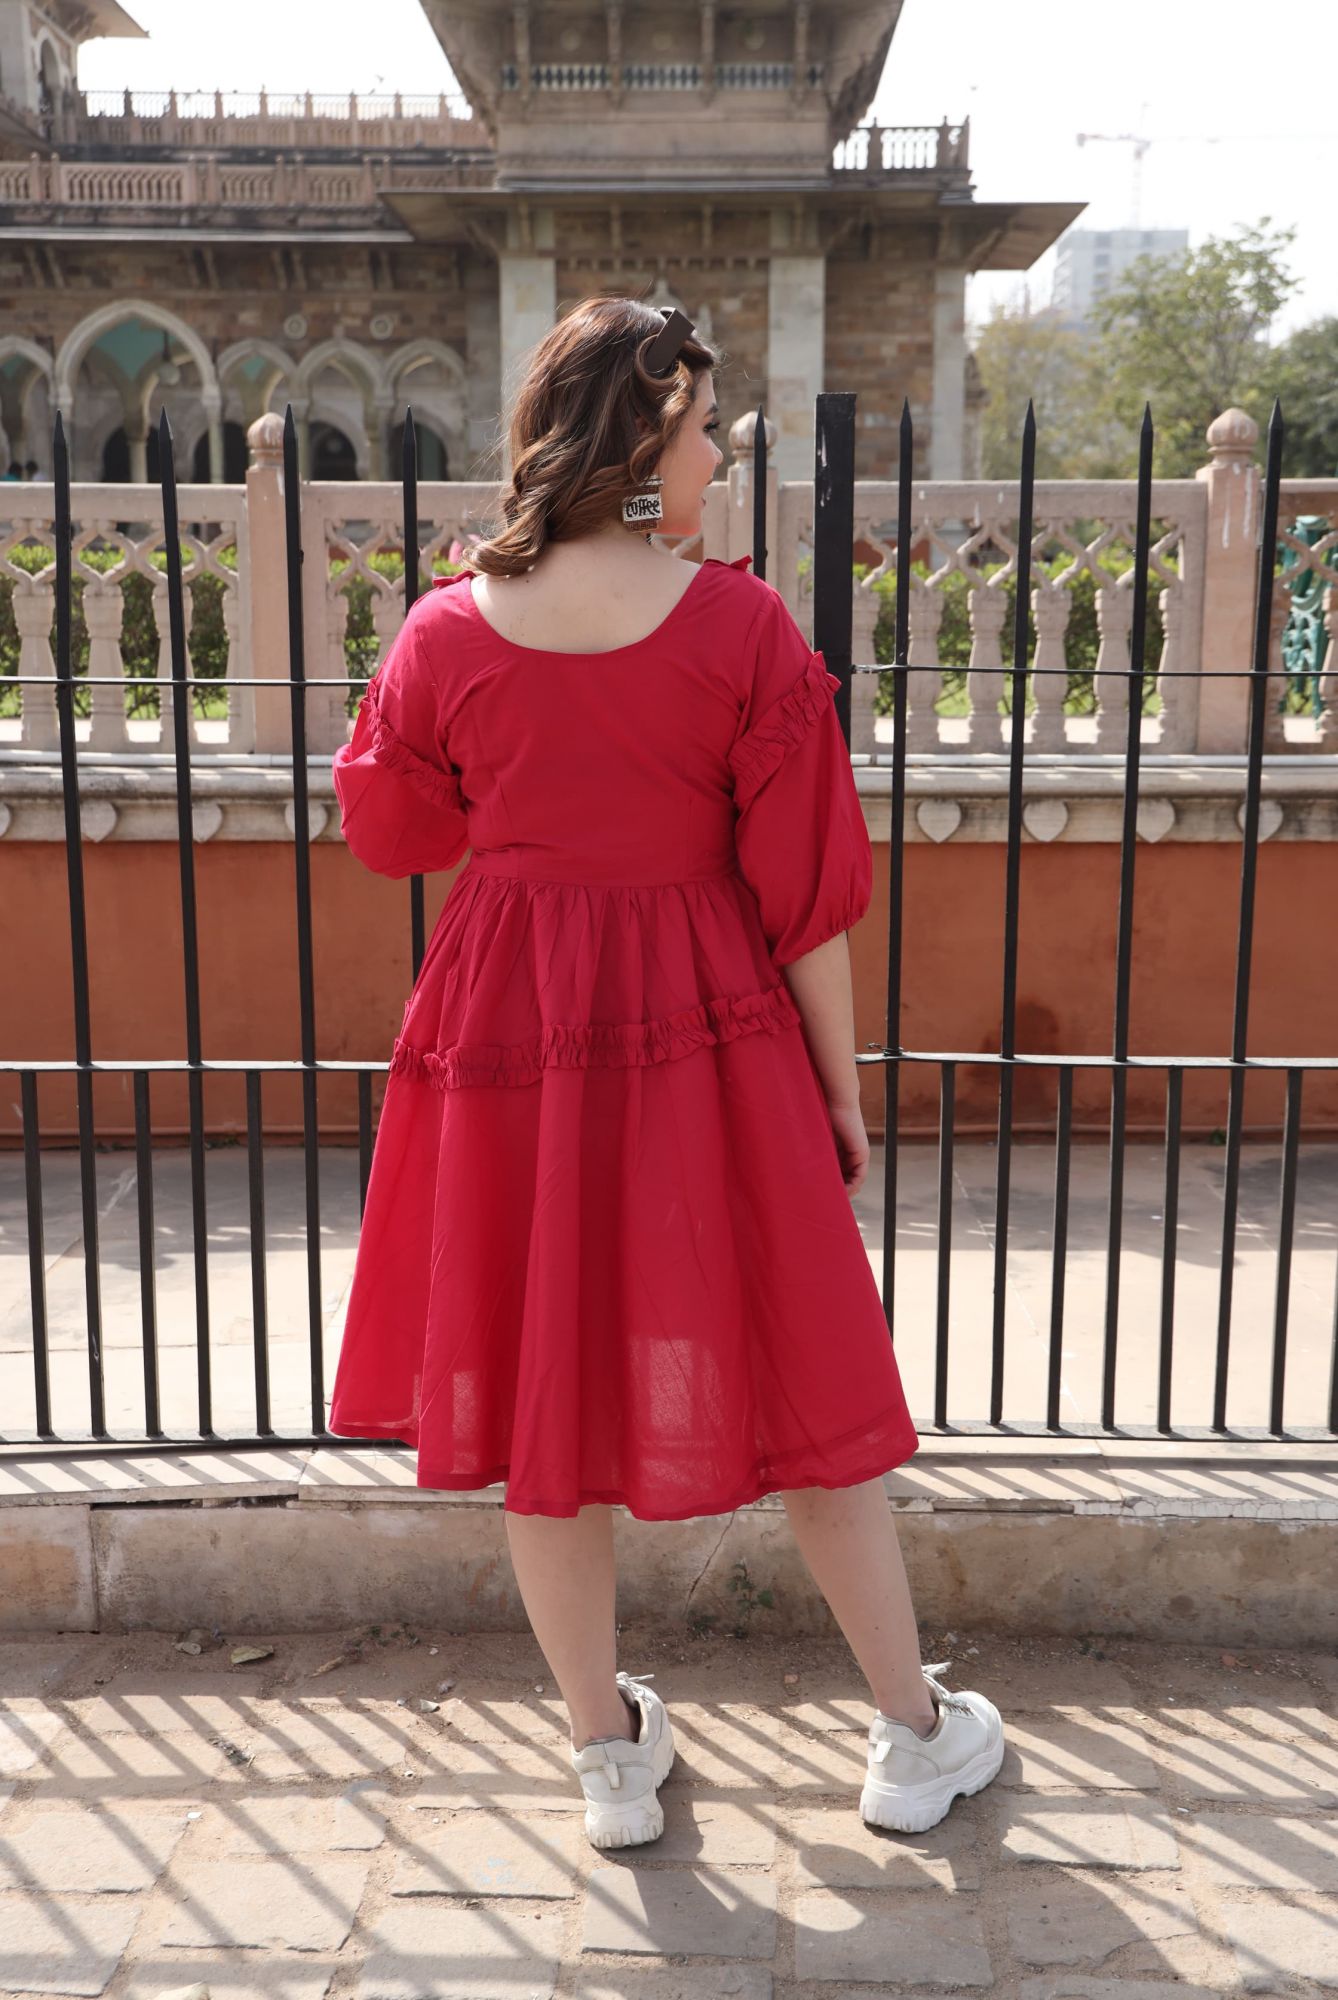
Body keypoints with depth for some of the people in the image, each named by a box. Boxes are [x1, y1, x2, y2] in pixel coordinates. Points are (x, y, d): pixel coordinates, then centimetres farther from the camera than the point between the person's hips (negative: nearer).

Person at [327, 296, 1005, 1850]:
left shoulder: (449, 632, -4)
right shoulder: (743, 628, -11)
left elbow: (392, 832, 10)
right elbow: (804, 887, -8)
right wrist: (841, 1088, 1)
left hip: (507, 1033, 2)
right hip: (709, 1037, -1)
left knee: (543, 1388, 15)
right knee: (787, 1377, 13)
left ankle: (609, 1756, 29)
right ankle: (915, 1736, 28)